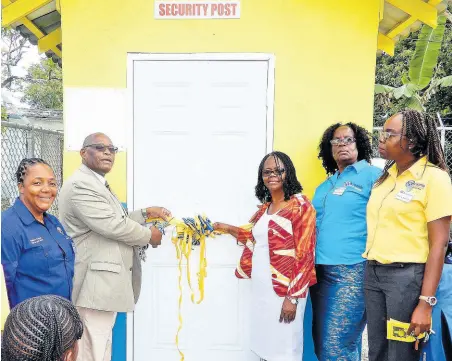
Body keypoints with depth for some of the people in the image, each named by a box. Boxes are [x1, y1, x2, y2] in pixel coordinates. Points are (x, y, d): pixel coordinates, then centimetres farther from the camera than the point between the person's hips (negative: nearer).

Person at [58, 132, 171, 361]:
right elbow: (112, 225, -24)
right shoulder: (80, 184, -17)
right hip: (95, 283, -11)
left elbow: (117, 219, 26)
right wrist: (149, 236, -10)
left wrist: (146, 213, 15)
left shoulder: (98, 184, 19)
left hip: (104, 281, 11)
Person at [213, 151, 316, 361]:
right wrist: (228, 229, 24)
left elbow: (304, 254, -14)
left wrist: (293, 297, -17)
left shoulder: (300, 205, -9)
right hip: (261, 287, 7)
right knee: (265, 344, 15)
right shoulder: (265, 207, 12)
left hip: (285, 288, -7)